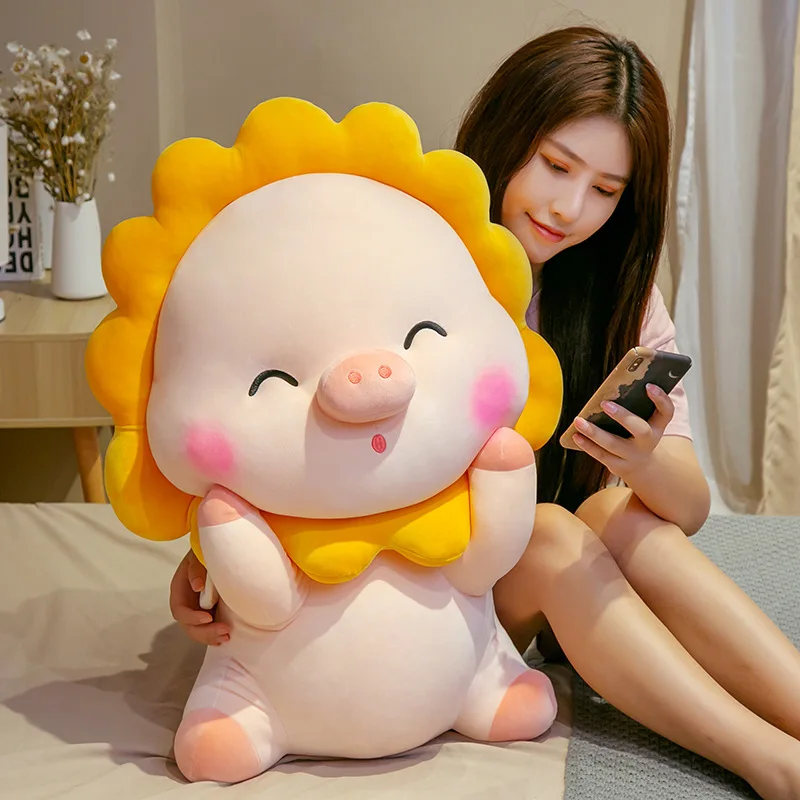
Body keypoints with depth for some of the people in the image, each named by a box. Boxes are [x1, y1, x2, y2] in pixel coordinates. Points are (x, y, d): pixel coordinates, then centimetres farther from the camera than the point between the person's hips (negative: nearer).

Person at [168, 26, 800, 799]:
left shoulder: (619, 295, -2)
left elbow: (692, 509, -10)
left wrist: (647, 460, -33)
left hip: (553, 588, 4)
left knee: (620, 519, -26)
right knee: (550, 534, -29)